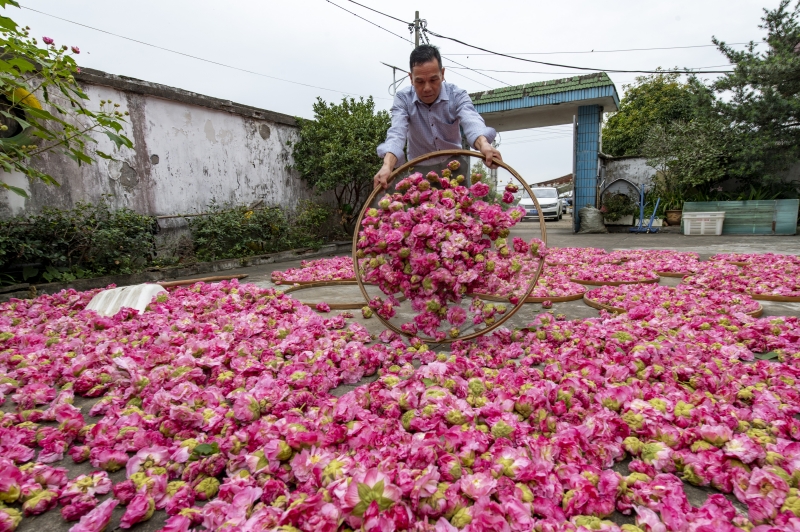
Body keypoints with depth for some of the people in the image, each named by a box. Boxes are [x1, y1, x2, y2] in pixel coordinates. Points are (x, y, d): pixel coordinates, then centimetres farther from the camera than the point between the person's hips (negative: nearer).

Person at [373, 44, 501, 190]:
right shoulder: (403, 98, -14)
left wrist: (483, 144, -57)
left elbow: (471, 122, -33)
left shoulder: (457, 95, -14)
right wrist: (387, 166, -51)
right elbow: (397, 134, -30)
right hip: (420, 170, 0)